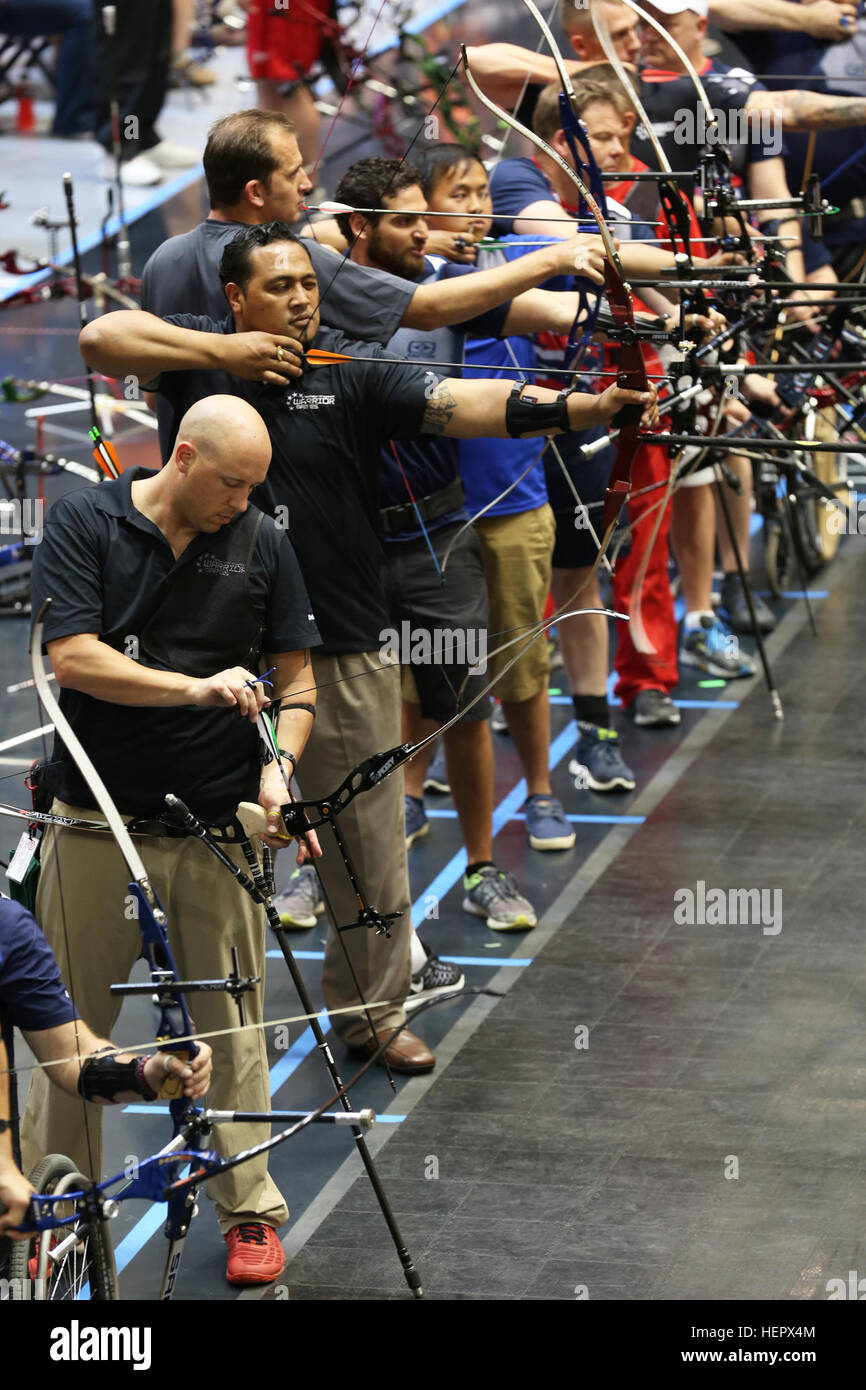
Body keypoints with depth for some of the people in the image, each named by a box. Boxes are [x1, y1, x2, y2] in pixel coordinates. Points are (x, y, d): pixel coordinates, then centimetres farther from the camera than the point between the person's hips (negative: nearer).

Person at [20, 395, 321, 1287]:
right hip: (97, 820, -1)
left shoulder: (262, 546, 4)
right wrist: (197, 687, -20)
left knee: (232, 1023, 4)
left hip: (219, 827, 1)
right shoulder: (84, 524, -3)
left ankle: (249, 1210, 14)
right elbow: (73, 657, -12)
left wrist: (277, 768, -9)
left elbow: (295, 679, 9)